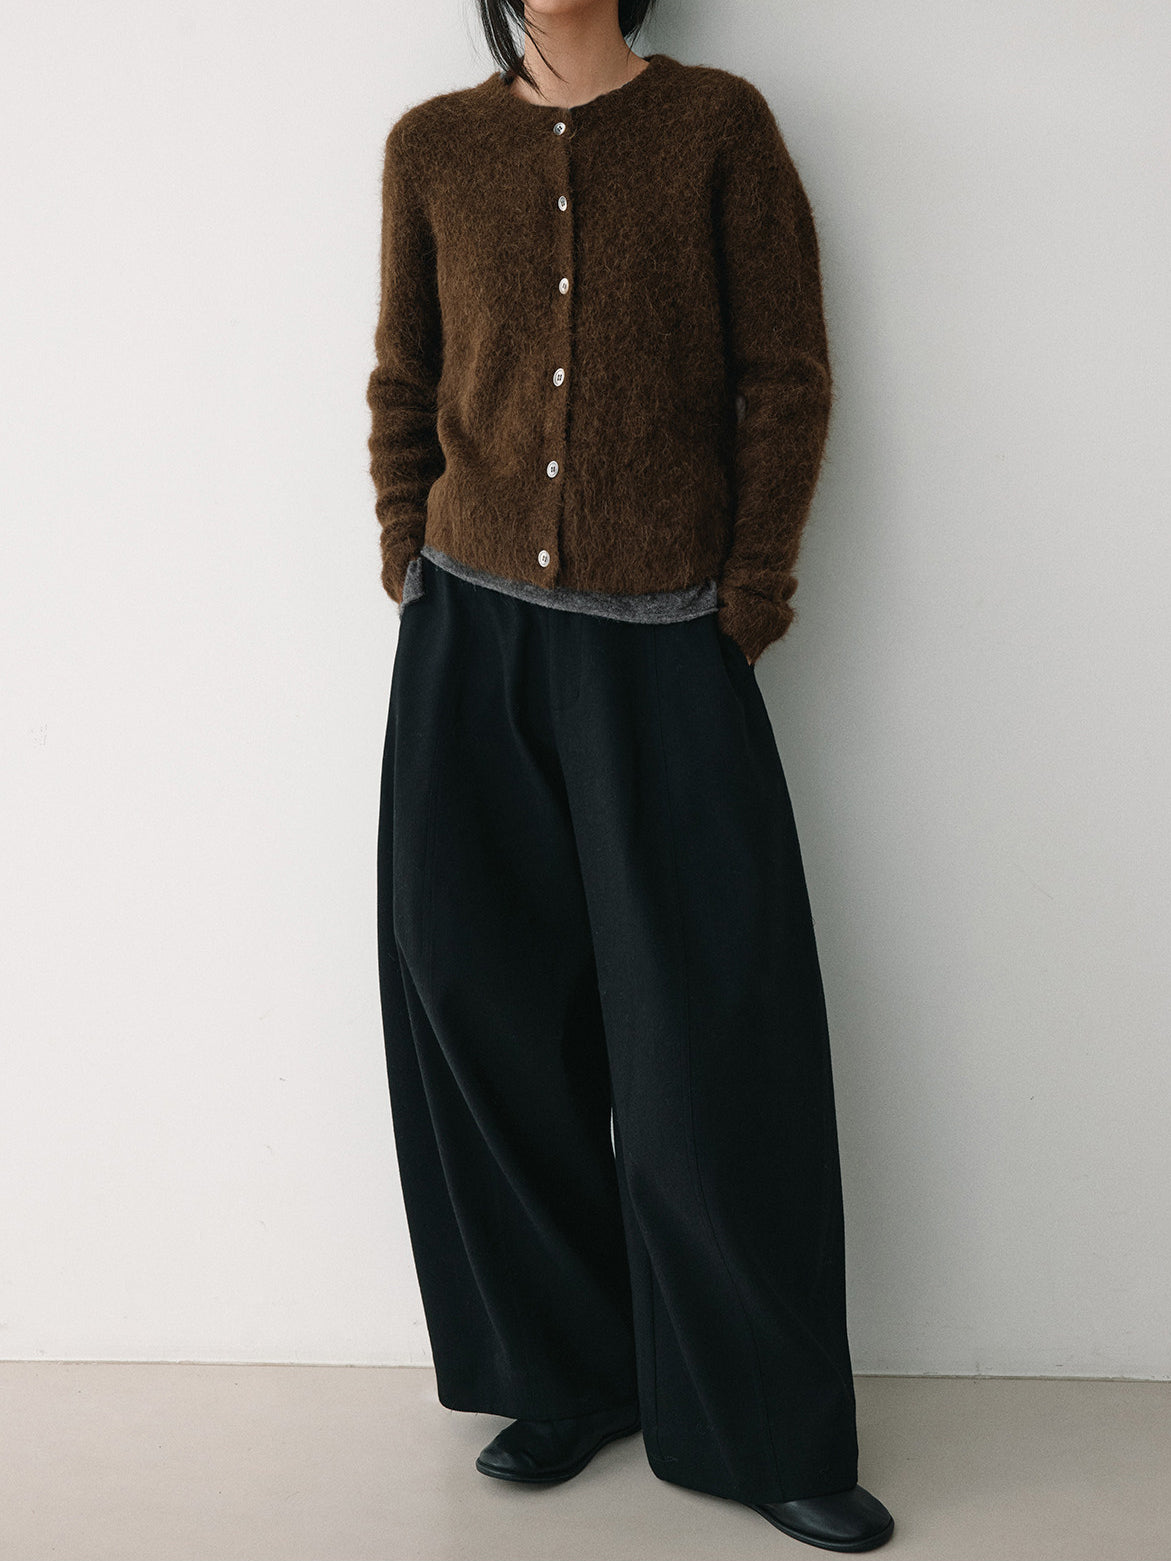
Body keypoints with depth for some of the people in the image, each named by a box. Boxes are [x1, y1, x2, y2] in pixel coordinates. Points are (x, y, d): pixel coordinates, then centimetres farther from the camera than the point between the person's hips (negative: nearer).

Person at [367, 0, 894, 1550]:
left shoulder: (720, 124, 3)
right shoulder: (433, 146, 10)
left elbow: (786, 376, 1)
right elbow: (404, 387, 14)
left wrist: (749, 599, -4)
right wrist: (416, 574, 6)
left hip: (664, 651, -2)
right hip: (472, 636, 3)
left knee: (713, 1025, -2)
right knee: (483, 1009, 3)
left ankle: (761, 1428, 12)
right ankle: (562, 1379, 21)